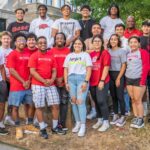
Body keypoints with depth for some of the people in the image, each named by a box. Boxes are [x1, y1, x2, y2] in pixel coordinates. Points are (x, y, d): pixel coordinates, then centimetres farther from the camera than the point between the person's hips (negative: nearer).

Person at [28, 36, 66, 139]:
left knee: (56, 105, 3)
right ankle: (42, 129, 10)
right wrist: (44, 81, -14)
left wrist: (52, 80, -9)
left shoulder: (51, 56, 11)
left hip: (51, 84, 4)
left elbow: (54, 71, 11)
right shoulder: (34, 56, -2)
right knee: (39, 107, -1)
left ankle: (55, 127, 17)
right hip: (38, 85, -4)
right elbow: (32, 72, -9)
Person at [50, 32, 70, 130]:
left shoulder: (68, 51, 3)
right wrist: (56, 78, -5)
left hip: (65, 80, 0)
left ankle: (63, 123, 11)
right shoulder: (51, 51, 4)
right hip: (54, 81, 0)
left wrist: (62, 78, -6)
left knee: (64, 102, 4)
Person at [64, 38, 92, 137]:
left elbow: (89, 69, 0)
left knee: (80, 101, -11)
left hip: (82, 78, -4)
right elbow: (66, 70, 16)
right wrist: (66, 82, 6)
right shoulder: (69, 56, 20)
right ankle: (78, 123, 15)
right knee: (74, 101, 3)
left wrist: (86, 81, -11)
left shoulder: (85, 55, 10)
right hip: (71, 79, 4)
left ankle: (83, 126, -7)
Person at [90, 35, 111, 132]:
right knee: (96, 101, 13)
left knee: (101, 101, -7)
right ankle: (99, 120, 27)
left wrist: (102, 80, -16)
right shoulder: (91, 54, 11)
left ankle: (106, 122, 6)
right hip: (92, 82, 6)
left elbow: (106, 67, -10)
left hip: (102, 81, -6)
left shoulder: (105, 53, -5)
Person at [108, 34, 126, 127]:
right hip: (110, 75, 4)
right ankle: (116, 115, 21)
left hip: (119, 75, -4)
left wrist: (118, 78, -12)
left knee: (120, 96, -5)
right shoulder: (108, 51, 8)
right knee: (113, 96, 9)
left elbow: (124, 66, -6)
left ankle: (123, 117, 6)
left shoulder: (122, 51, -3)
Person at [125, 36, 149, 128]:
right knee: (133, 100, 9)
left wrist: (143, 80, -16)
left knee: (138, 100, -4)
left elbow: (146, 67, -11)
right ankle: (136, 117, 19)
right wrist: (126, 79, 10)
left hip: (138, 79, -6)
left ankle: (140, 120, 6)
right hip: (129, 79, 6)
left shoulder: (143, 52, -6)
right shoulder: (128, 54, 13)